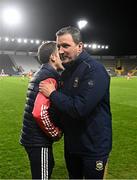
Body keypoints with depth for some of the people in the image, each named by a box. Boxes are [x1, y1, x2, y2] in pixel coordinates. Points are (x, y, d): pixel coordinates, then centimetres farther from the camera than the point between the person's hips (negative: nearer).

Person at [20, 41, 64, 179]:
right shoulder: (49, 77, -20)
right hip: (38, 141, -9)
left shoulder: (40, 74, 10)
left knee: (48, 167, 26)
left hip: (31, 136, 9)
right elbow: (39, 113, -30)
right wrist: (56, 133, -15)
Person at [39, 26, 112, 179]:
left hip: (93, 146, -8)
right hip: (71, 143, 8)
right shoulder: (66, 72, 6)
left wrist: (52, 94, -19)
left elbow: (79, 109, -30)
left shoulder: (94, 70, -21)